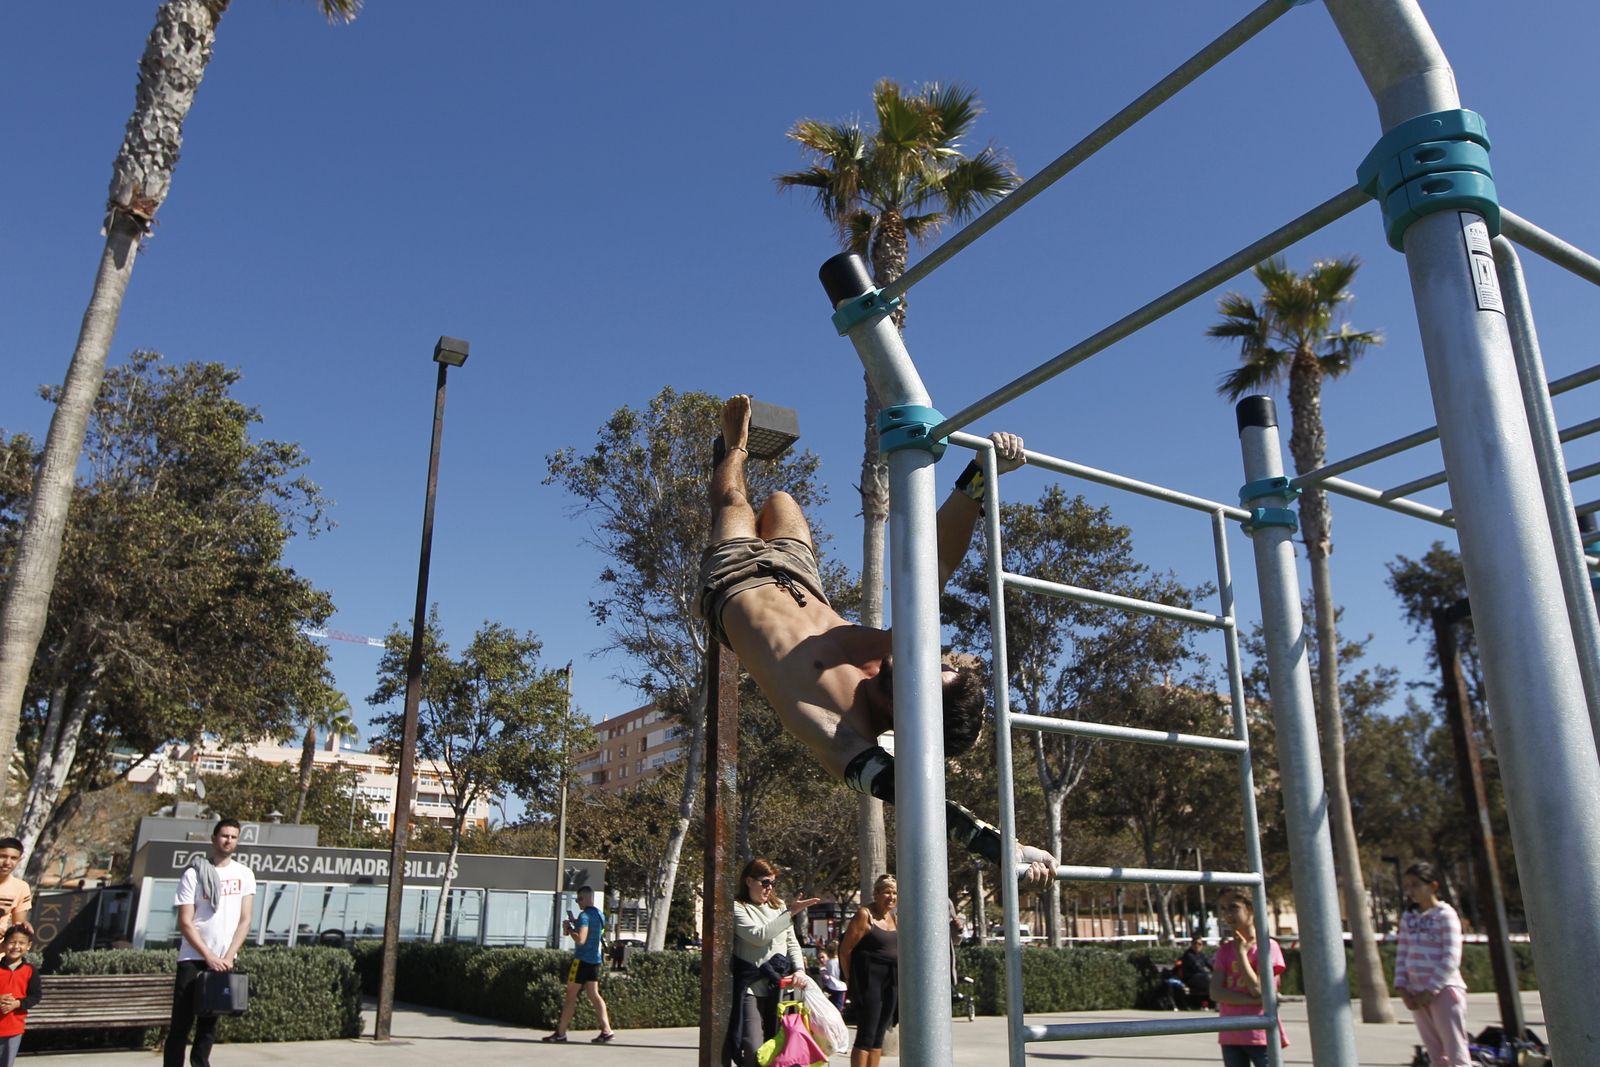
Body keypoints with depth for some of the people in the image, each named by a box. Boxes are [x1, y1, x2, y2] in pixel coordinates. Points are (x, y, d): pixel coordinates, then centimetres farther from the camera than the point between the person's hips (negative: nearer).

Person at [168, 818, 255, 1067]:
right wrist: (209, 956, -14)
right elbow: (185, 923, -8)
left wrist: (228, 957, -9)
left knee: (209, 1021, 10)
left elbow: (244, 920, 2)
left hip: (225, 960, 3)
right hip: (193, 958, -3)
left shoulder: (244, 874, 4)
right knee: (181, 1022, -1)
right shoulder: (194, 874, -5)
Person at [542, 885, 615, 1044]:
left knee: (571, 996, 2)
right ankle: (606, 1030, -3)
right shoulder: (599, 915, 12)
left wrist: (568, 928, -12)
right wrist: (575, 923, 17)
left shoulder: (584, 916, -15)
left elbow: (580, 939, -26)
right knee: (593, 994, 7)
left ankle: (561, 1033, 9)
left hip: (582, 959, -8)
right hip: (595, 960, 8)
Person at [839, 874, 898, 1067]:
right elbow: (845, 949, -9)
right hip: (870, 979, -7)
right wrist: (851, 978, -4)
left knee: (879, 1035, 11)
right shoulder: (864, 915, -9)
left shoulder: (894, 918, 12)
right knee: (866, 1035, -7)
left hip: (892, 981, 7)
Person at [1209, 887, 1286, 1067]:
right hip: (1231, 1037, 5)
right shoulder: (1225, 949, 9)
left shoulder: (1267, 946, -5)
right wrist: (1253, 1000, -15)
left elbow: (1258, 990, -14)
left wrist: (1241, 953, -11)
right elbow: (1215, 992, -3)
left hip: (1260, 1034, -5)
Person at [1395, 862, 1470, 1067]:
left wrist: (1431, 990, -15)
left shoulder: (1445, 915, -7)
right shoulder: (1408, 918, 12)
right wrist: (1401, 987, -1)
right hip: (1417, 994, 6)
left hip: (1444, 990, -6)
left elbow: (1451, 959, -13)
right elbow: (1402, 954, 12)